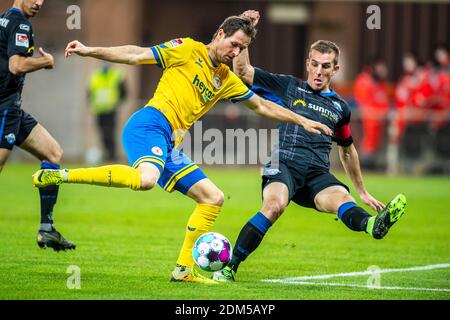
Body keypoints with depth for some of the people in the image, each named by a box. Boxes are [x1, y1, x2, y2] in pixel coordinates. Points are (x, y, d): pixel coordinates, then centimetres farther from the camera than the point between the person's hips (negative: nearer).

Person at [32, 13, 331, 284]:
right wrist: (90, 51, -7)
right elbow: (137, 55, 0)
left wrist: (302, 120, 31)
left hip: (169, 146, 8)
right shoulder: (188, 50, 3)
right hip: (150, 124, -8)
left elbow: (262, 106, 33)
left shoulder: (227, 80, 23)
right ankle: (61, 175, -32)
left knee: (214, 198, 7)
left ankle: (184, 268, 11)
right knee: (146, 178, -38)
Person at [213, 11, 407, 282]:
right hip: (283, 167, -2)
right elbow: (242, 71, 11)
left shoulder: (340, 107, 21)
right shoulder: (289, 87, 14)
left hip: (318, 176, 2)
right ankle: (229, 267, -28)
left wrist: (362, 191, 39)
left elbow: (347, 149, 35)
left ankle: (374, 225, -68)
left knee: (341, 198, -32)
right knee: (275, 203, -35)